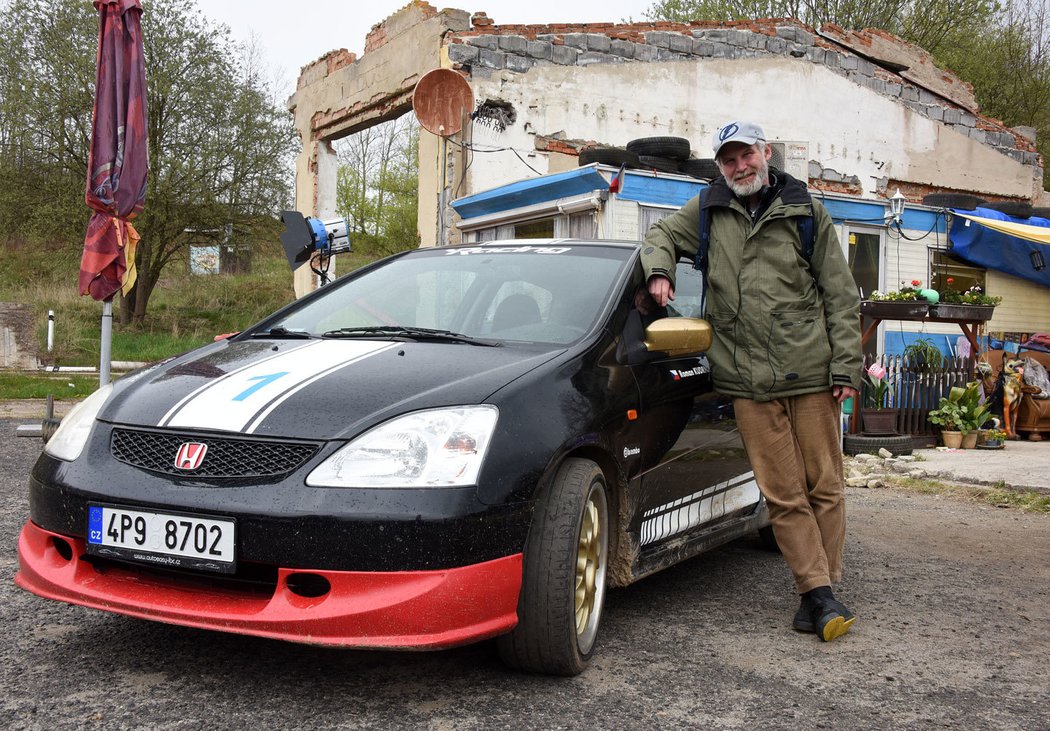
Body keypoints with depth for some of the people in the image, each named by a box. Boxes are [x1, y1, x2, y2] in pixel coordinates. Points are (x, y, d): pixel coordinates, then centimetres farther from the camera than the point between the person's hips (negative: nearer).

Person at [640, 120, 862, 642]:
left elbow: (841, 296, 7)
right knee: (783, 494, -1)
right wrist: (659, 271, 3)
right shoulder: (708, 210, 11)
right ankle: (818, 592, 5)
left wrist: (845, 365, -1)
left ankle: (819, 589, 13)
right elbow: (661, 235, 27)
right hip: (748, 382, 1)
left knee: (823, 485, 3)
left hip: (810, 372, 0)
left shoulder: (805, 212, 7)